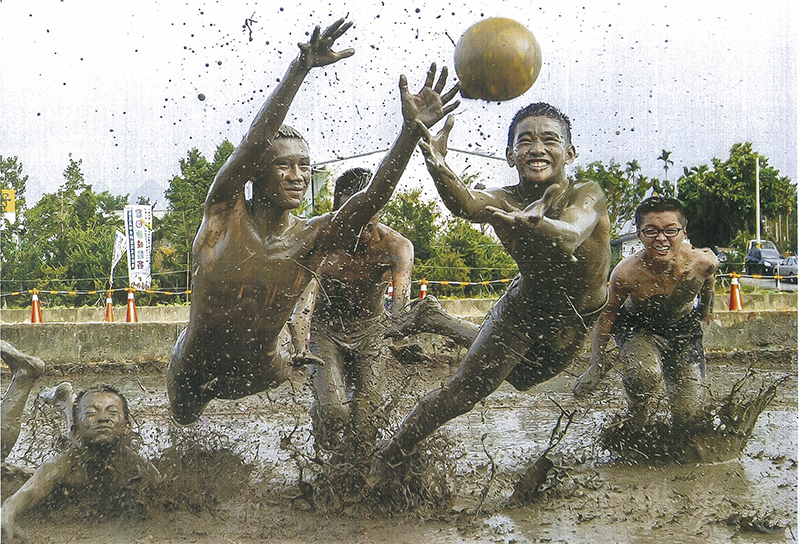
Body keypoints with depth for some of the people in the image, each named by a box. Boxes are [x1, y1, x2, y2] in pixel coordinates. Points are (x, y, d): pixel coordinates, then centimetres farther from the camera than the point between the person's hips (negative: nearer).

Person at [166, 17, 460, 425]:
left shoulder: (311, 238, -18)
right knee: (185, 422, 26)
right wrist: (301, 68, -51)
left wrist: (412, 129, -47)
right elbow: (254, 139, -38)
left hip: (257, 374, 1)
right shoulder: (226, 212, -22)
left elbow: (372, 198, -33)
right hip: (194, 370, -1)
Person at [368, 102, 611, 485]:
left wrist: (534, 225, -72)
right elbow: (466, 205, -45)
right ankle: (387, 457, 14)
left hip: (587, 320, 1)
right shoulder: (503, 201, -21)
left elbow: (569, 237, -48)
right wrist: (439, 169, -67)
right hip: (524, 309, 0)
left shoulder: (587, 195, -25)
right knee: (461, 392, -4)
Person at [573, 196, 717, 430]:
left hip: (683, 329, 2)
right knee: (644, 375, -36)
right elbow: (609, 313, -13)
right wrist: (597, 362, -7)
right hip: (637, 327, -2)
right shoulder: (626, 273, -34)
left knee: (691, 415, -2)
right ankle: (637, 423, -2)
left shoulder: (702, 262, -29)